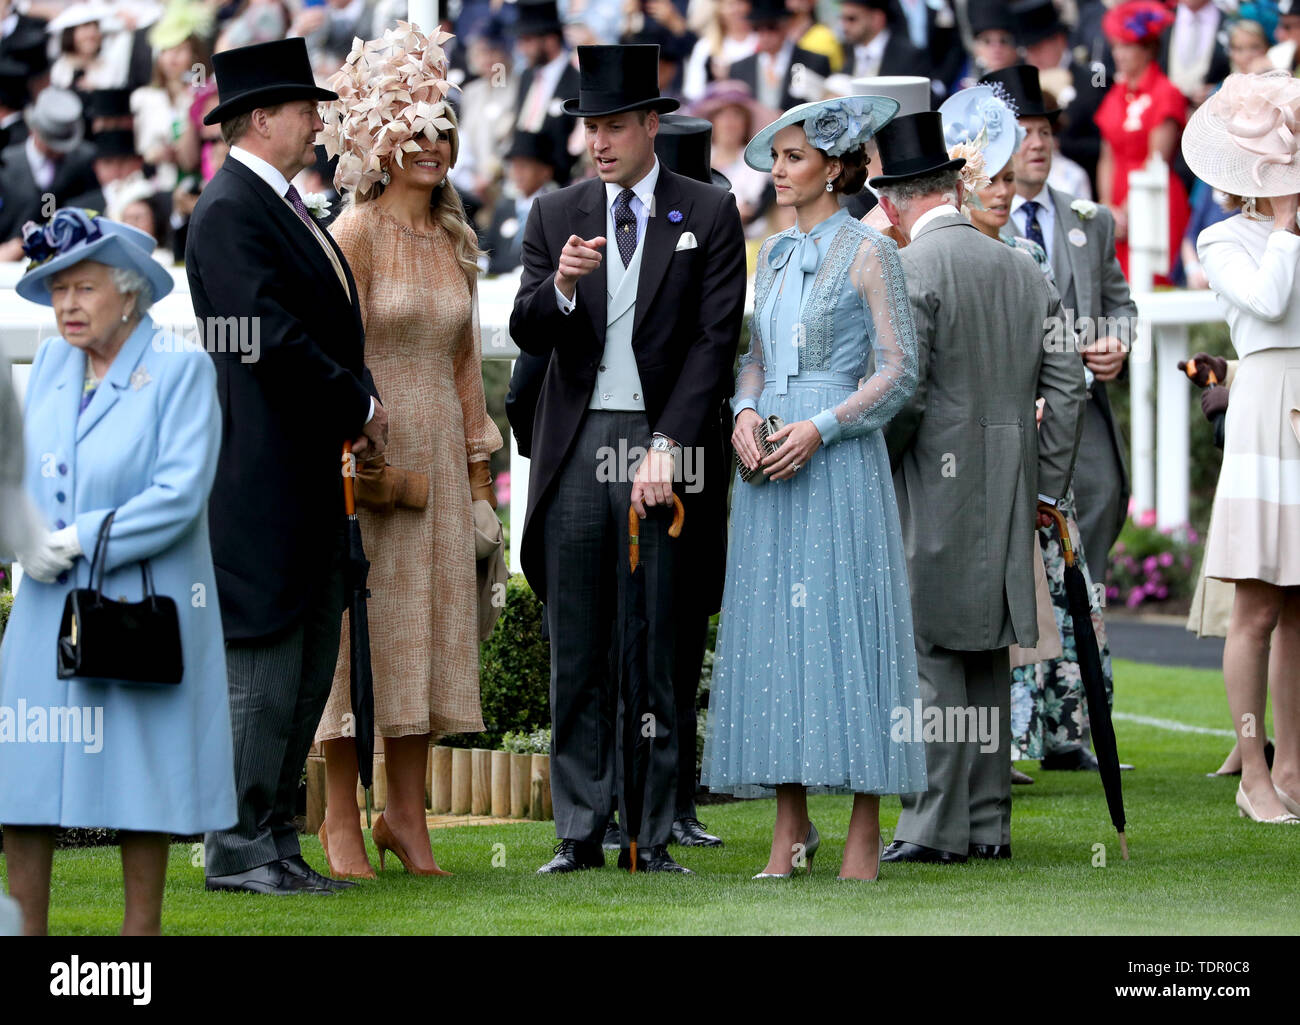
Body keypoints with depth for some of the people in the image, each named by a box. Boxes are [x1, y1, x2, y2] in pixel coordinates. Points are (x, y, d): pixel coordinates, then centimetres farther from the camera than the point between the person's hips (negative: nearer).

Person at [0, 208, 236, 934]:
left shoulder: (181, 370, -7)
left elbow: (181, 494, -15)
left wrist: (79, 541, -15)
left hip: (143, 604, -5)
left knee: (141, 779, 1)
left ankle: (142, 929, 10)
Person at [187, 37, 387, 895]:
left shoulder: (284, 207, 17)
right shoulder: (229, 213, -14)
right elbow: (272, 339, -21)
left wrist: (357, 409, 5)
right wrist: (358, 406, -10)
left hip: (309, 482, 10)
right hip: (261, 477, -10)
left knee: (307, 671, 11)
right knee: (263, 670, -7)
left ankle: (276, 844, 15)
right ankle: (238, 851, -2)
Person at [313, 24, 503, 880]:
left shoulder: (455, 242, 14)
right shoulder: (357, 232, -6)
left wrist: (479, 469, 14)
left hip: (437, 449, 6)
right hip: (367, 447, -6)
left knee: (428, 622, 6)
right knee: (360, 624, -4)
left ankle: (408, 814, 12)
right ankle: (342, 819, 1)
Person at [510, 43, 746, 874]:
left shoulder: (709, 215, 3)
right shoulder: (556, 214, 11)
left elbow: (716, 341, -3)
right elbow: (528, 334, 5)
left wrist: (669, 448, -12)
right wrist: (561, 286, -17)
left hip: (657, 447, -3)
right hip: (574, 448, 3)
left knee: (657, 652, -2)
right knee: (577, 654, 3)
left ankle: (653, 836, 2)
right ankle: (580, 832, 6)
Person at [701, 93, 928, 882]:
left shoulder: (868, 254, -4)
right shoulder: (776, 255, 15)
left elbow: (899, 371, -7)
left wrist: (819, 428, -16)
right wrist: (745, 415, -2)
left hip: (838, 460, -6)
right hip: (768, 460, 6)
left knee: (846, 622, -7)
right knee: (773, 629, 3)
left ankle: (866, 829, -4)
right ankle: (791, 824, 6)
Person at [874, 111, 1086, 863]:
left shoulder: (912, 271, -10)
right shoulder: (1023, 271, 11)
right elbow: (1066, 385, 9)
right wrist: (1046, 488, 13)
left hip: (934, 491, -7)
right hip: (1005, 495, 7)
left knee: (934, 657, -4)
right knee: (987, 657, 13)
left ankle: (937, 825, -5)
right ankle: (988, 822, 16)